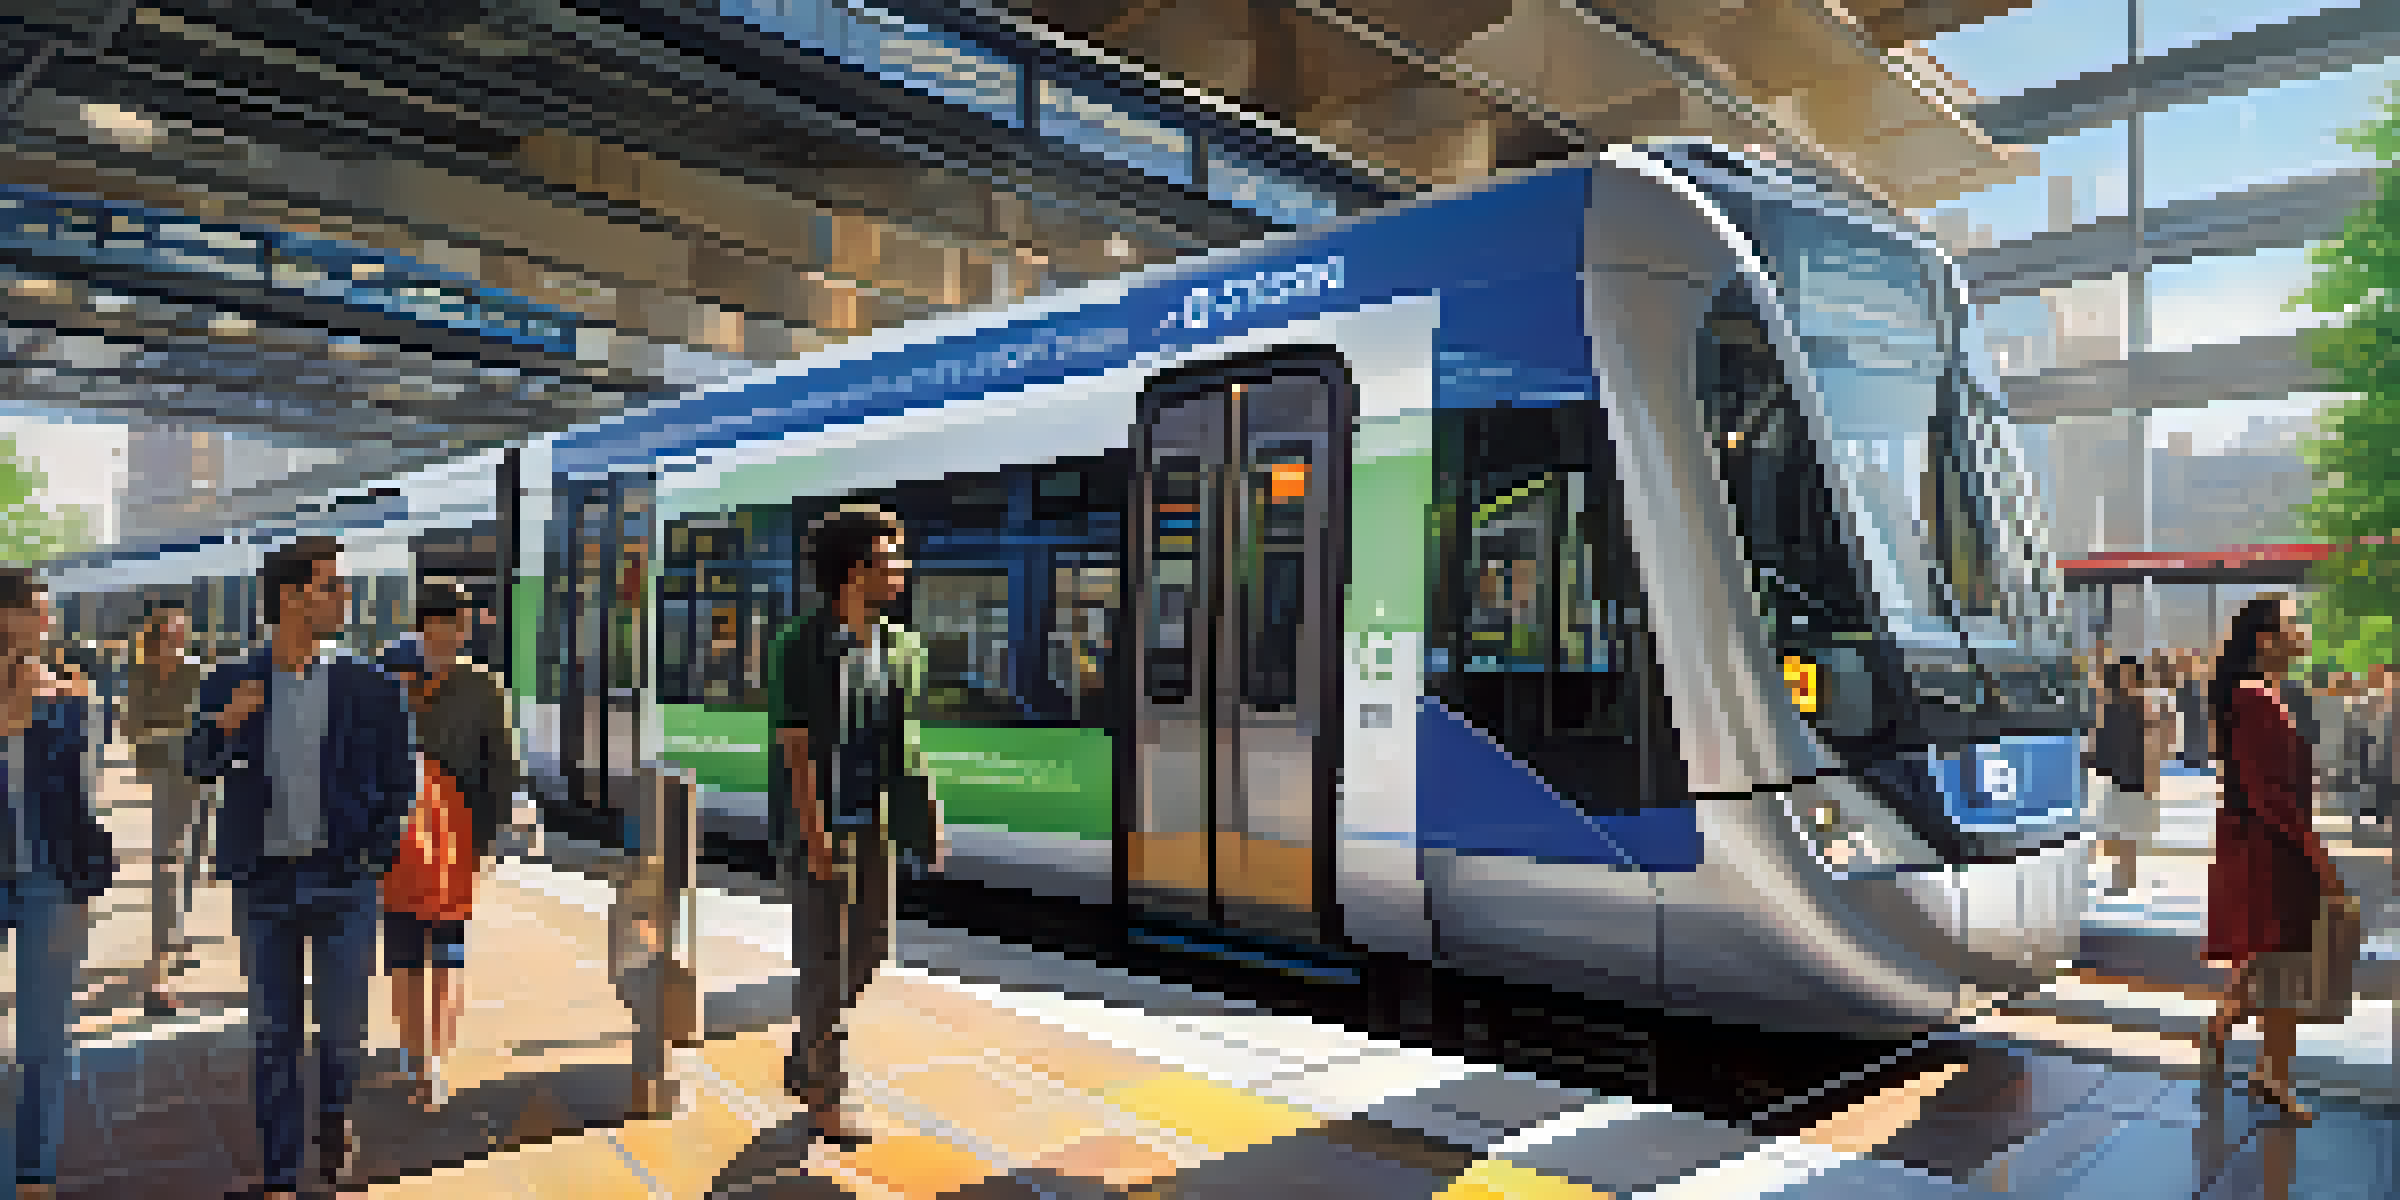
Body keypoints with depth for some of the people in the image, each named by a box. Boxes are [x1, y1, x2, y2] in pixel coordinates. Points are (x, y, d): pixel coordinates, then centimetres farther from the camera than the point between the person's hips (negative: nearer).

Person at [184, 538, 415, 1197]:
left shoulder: (367, 687, -2)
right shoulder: (232, 684, 0)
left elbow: (398, 778, 7)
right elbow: (199, 767, 11)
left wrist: (377, 851, 0)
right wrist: (225, 726, -9)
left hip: (343, 877, -1)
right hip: (266, 882, 1)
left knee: (342, 1029, 4)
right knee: (273, 1034, 10)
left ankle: (334, 1113, 34)